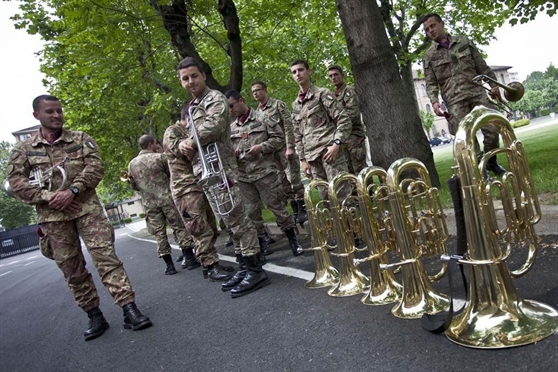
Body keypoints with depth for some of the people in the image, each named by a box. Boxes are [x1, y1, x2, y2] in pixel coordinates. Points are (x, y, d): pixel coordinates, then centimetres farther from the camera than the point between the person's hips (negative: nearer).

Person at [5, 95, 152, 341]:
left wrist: (72, 191, -16)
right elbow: (16, 182, 2)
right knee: (72, 269, 5)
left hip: (87, 207, -1)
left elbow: (95, 166, -4)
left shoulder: (81, 139, 8)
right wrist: (48, 197, -12)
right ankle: (94, 317, 16)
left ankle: (129, 310, -12)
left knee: (105, 256, -12)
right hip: (52, 216, 2)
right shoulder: (23, 150, 10)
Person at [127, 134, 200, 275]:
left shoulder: (132, 164, 7)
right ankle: (189, 258, 4)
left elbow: (133, 186, 13)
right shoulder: (160, 157, -7)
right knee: (180, 227, 4)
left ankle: (169, 265, 8)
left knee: (159, 233, 7)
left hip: (149, 204, 4)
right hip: (167, 198, -3)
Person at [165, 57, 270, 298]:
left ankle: (255, 269, -3)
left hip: (217, 167, -9)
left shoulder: (214, 98, -1)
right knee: (231, 221, 10)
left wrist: (191, 142, -6)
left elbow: (214, 126, -19)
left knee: (235, 219, -8)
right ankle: (245, 268, 17)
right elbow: (172, 139, 22)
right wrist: (180, 144, -2)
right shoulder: (189, 109, 24)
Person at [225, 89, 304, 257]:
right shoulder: (231, 128, 14)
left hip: (265, 171, -5)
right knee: (251, 212, 7)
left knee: (277, 205, -2)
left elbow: (280, 138, -1)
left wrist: (262, 147, -14)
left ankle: (293, 240, 11)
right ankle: (260, 245, 20)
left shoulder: (262, 118, 1)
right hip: (243, 176, 5)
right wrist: (231, 153, -4)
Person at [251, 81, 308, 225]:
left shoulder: (278, 105, -1)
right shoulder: (256, 112, 15)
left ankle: (302, 209, 2)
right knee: (283, 182, 6)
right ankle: (295, 211, 14)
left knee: (294, 179, -6)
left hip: (283, 147, -5)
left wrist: (290, 147, -16)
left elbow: (288, 126, -8)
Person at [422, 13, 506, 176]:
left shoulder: (464, 41, 13)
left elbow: (482, 67, 14)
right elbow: (431, 83, 4)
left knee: (493, 130, -5)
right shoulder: (429, 55, 8)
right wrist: (434, 101, -12)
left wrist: (494, 85, 10)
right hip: (455, 100, -1)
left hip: (477, 92, 2)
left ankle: (491, 161, 18)